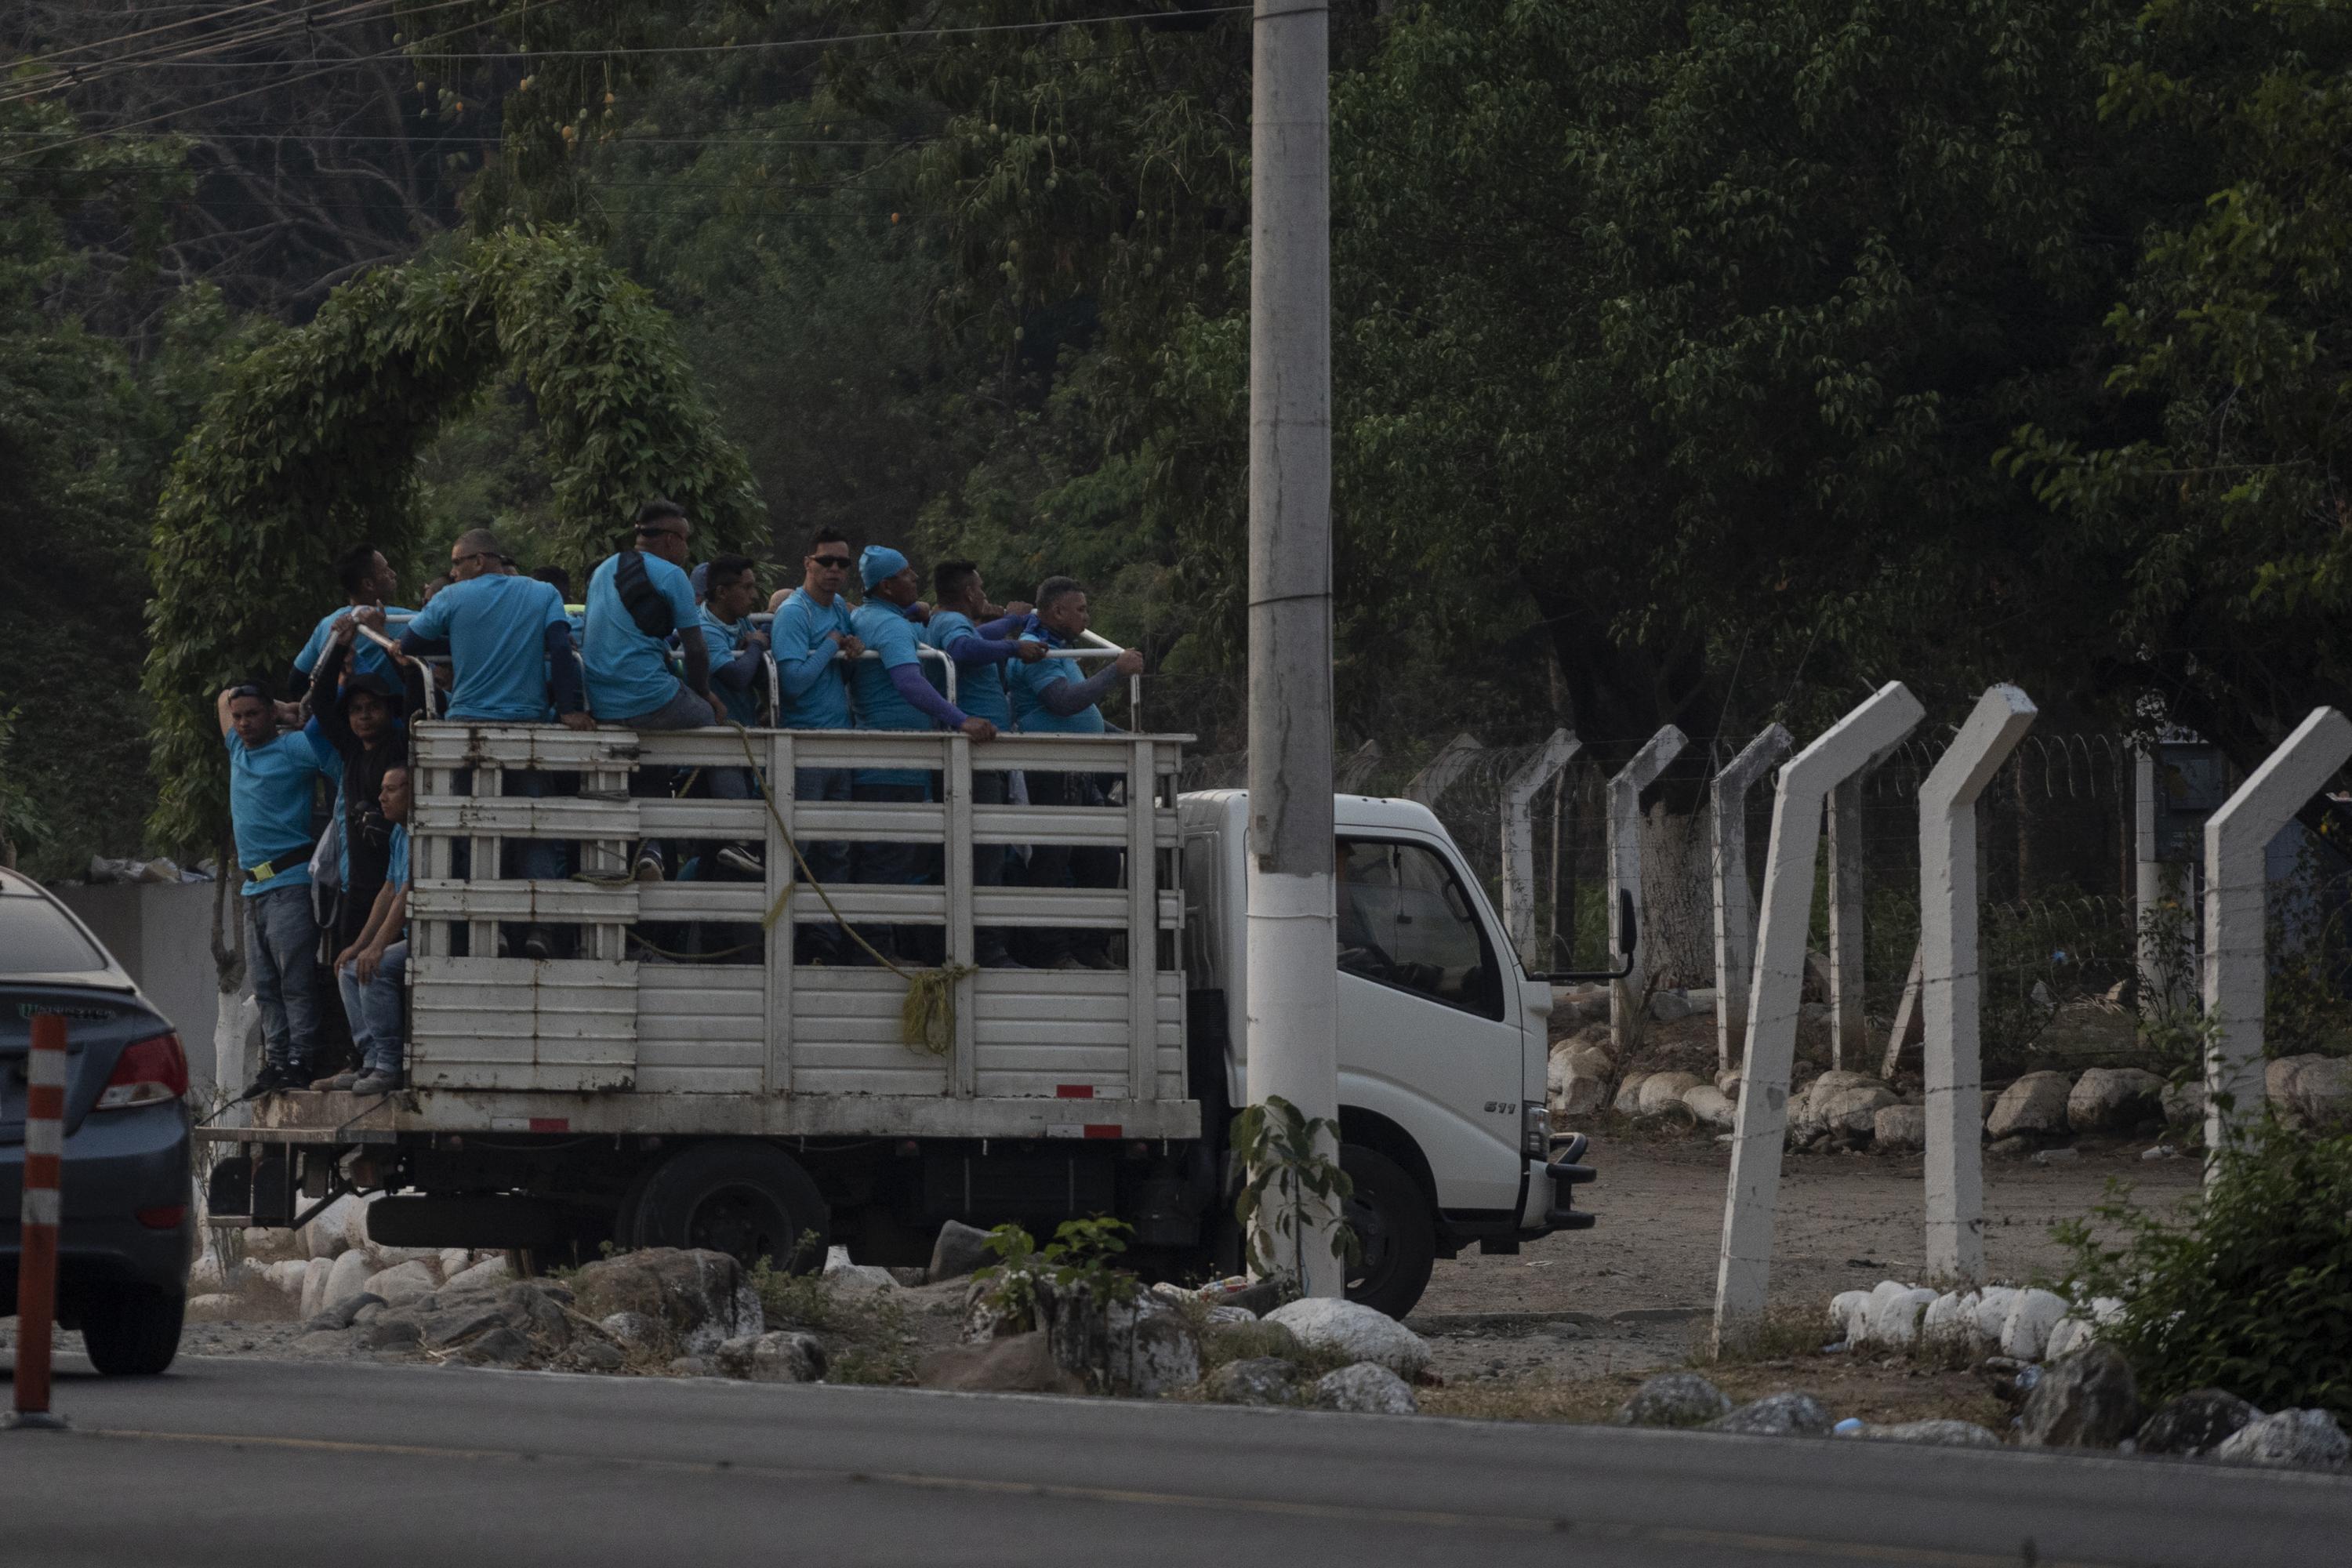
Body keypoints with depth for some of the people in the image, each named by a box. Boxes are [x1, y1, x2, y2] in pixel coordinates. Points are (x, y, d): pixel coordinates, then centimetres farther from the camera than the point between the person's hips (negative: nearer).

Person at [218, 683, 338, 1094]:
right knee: (265, 984, 5)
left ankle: (300, 1060, -16)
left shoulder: (295, 748, -3)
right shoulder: (239, 749, 19)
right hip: (254, 888, 8)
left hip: (291, 881, -8)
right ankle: (275, 1062, 4)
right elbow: (225, 699, 34)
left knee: (296, 979, -12)